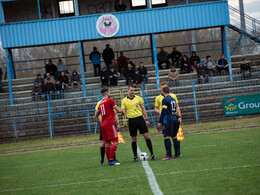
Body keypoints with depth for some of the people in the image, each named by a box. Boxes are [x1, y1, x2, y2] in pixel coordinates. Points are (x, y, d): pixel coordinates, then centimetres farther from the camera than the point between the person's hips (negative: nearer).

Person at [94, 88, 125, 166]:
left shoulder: (100, 104, 17)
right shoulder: (109, 100, -4)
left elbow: (96, 116, 20)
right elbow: (118, 110, -3)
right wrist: (122, 111, 18)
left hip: (103, 125, 8)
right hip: (110, 124, -8)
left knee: (107, 143, 9)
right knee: (115, 141, -9)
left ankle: (109, 161, 9)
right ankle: (111, 160, -16)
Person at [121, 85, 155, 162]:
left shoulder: (138, 98, 6)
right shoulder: (124, 101, 5)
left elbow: (143, 109, 9)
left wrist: (146, 119, 3)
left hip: (140, 118, 0)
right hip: (131, 120, 0)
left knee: (146, 136, -5)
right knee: (134, 139, 3)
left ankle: (152, 154, 1)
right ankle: (135, 157, 9)